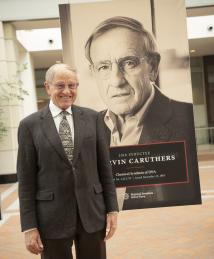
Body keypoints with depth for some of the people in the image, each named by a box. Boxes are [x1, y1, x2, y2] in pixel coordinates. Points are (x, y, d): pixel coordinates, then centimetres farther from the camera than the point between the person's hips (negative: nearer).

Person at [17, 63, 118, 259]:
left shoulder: (93, 118, 3)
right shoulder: (30, 125, -3)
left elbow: (104, 166, 5)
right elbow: (26, 179, -2)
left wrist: (112, 208, 2)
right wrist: (29, 227, -5)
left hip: (92, 213, 2)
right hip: (52, 218, -1)